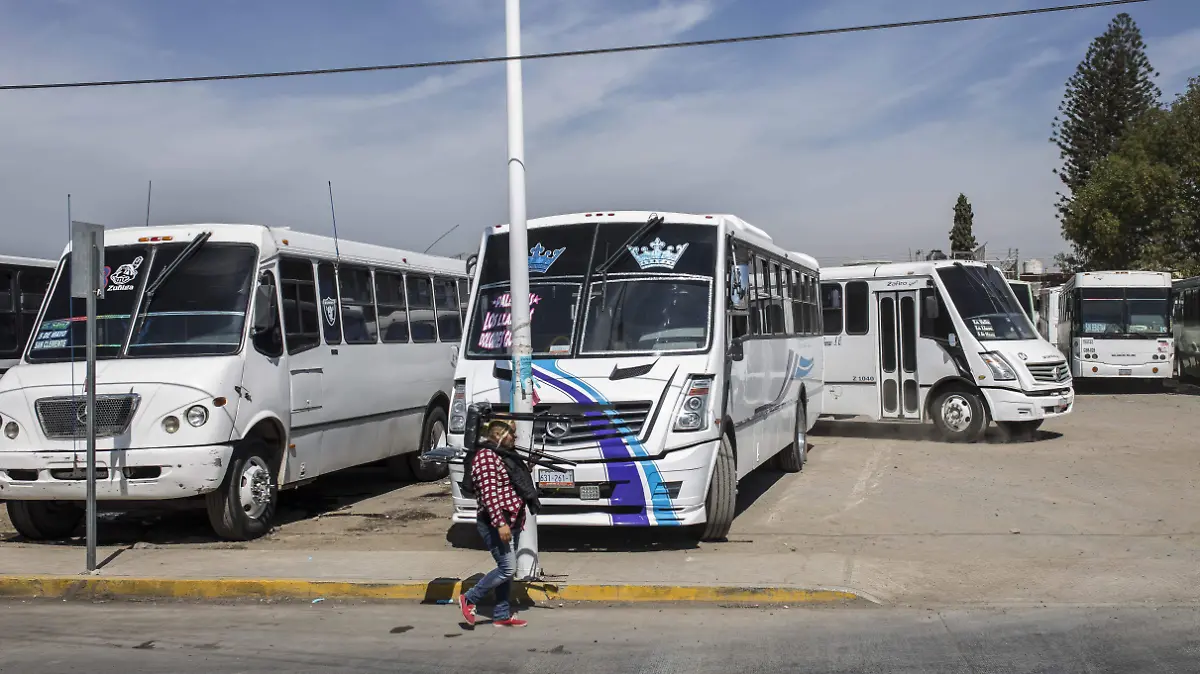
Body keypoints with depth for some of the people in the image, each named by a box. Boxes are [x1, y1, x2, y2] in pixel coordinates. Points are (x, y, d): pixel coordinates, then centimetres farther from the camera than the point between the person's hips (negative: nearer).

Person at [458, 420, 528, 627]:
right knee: (507, 569, -11)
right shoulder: (485, 457, -14)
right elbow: (488, 493, -23)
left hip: (510, 522, 10)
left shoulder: (499, 456, 18)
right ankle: (469, 599, 1)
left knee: (506, 569, 11)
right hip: (495, 524, -10)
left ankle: (502, 615, 17)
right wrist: (500, 523, -28)